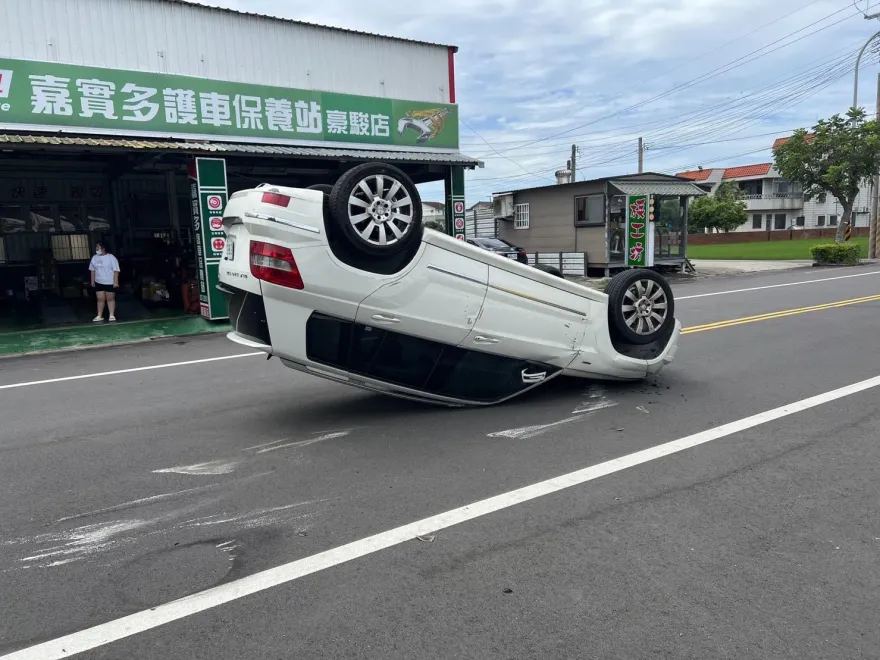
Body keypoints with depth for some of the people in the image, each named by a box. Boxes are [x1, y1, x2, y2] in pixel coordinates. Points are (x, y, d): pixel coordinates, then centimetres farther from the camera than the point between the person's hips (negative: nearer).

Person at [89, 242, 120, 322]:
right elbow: (92, 270, 14)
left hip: (110, 283, -5)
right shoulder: (94, 258, 8)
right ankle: (99, 316, 12)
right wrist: (92, 281, 10)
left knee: (110, 299, 3)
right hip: (98, 283, 5)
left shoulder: (111, 257, -10)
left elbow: (116, 270, -12)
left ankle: (112, 315, 10)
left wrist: (116, 282, -17)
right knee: (100, 299, 7)